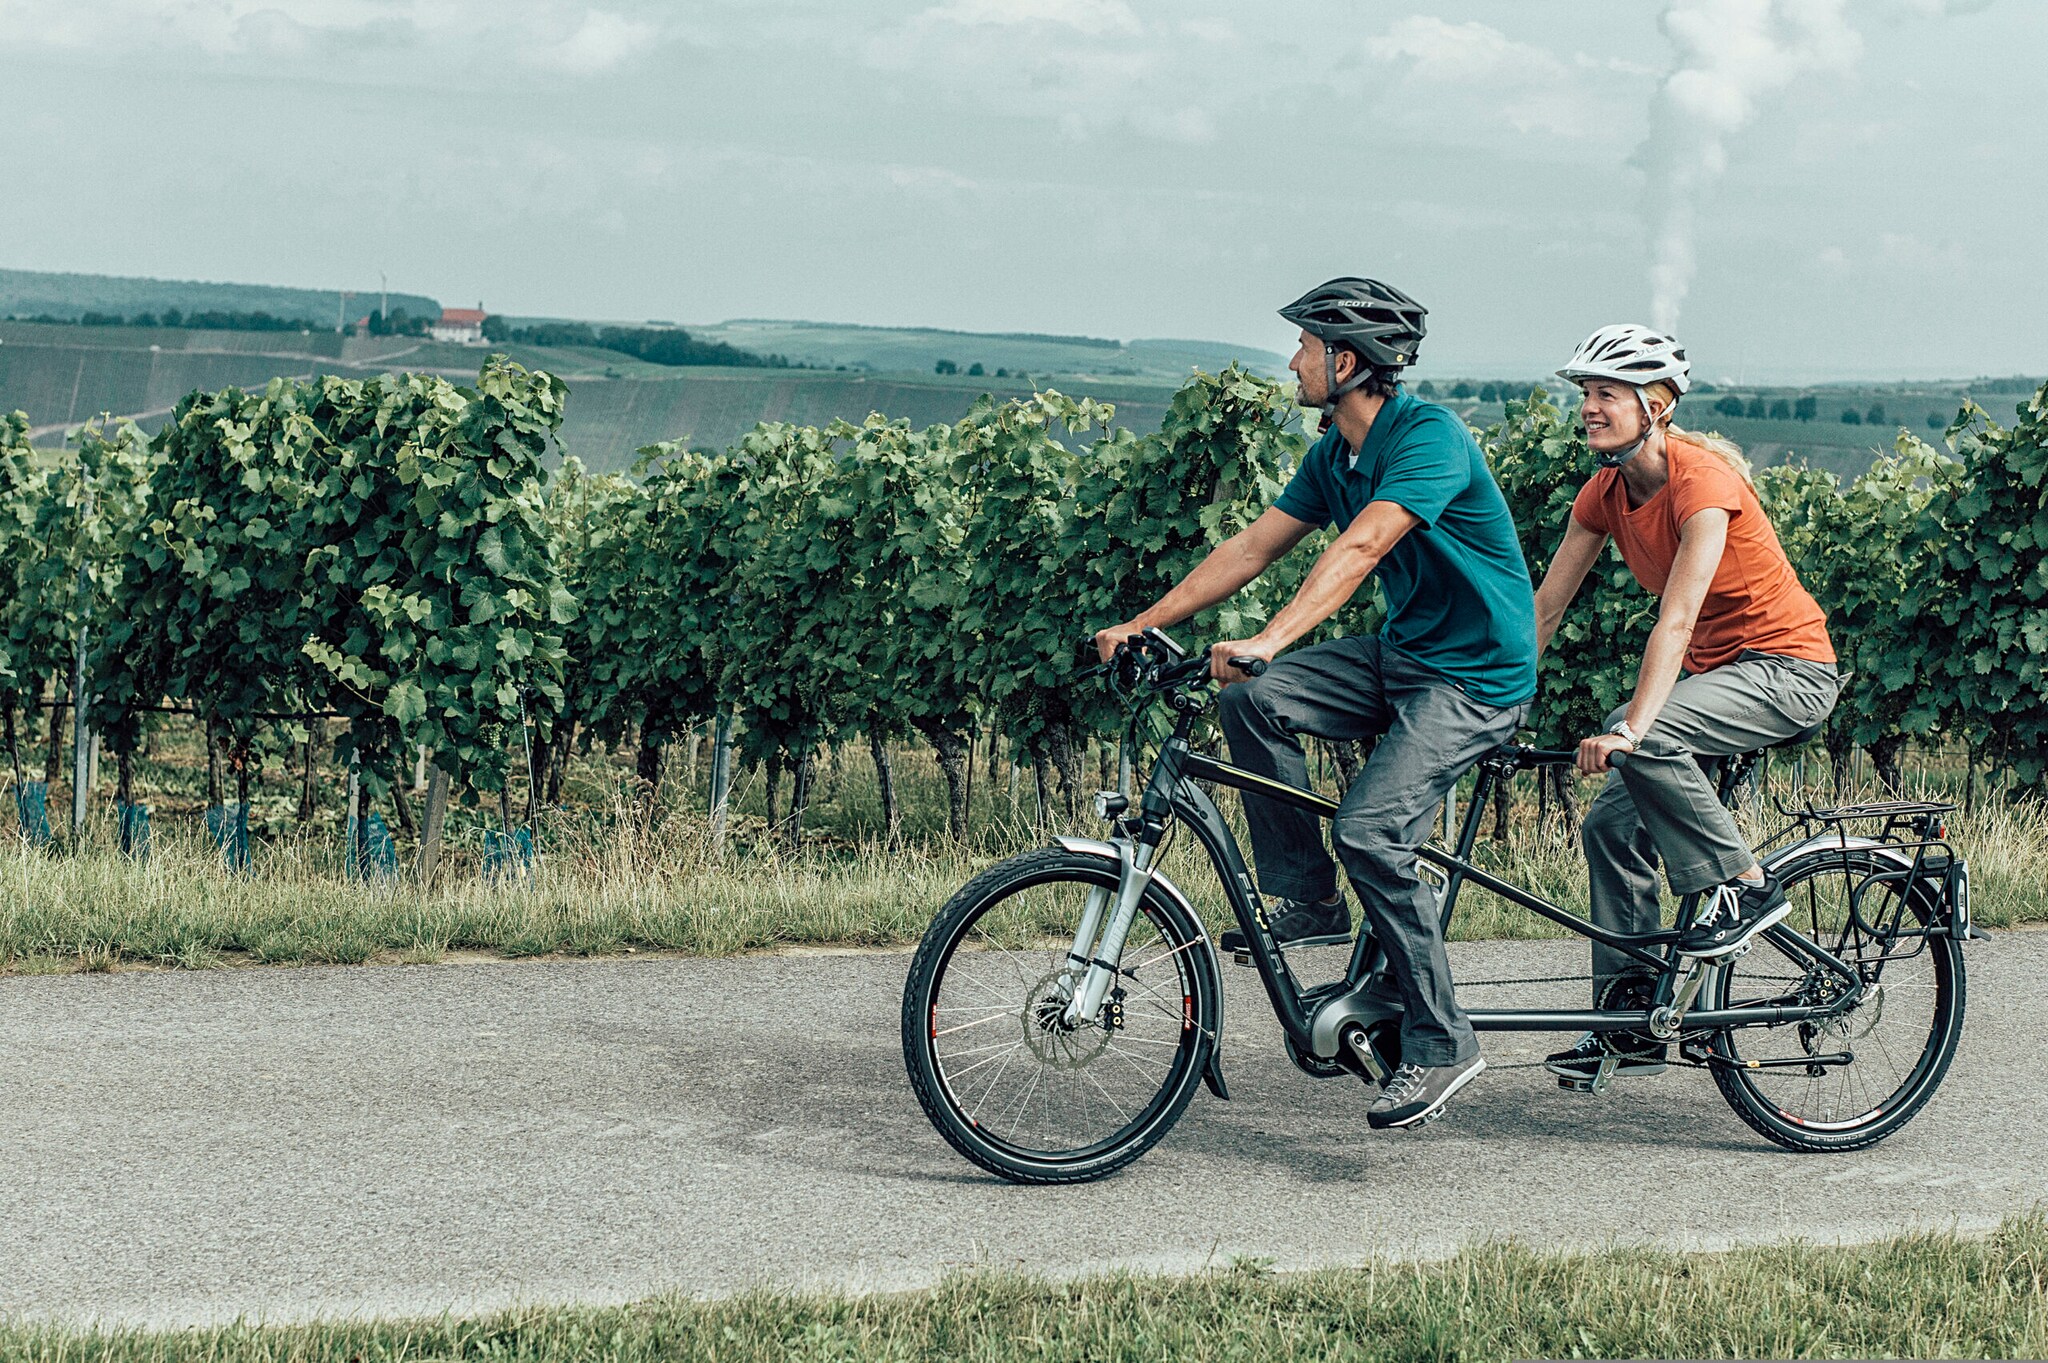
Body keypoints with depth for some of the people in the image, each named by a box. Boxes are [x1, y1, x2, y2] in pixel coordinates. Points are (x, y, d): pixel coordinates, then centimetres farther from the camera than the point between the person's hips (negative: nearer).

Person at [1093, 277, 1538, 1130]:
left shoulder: (1429, 436, -21)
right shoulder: (1334, 455, 7)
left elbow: (1359, 548, -34)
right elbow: (1252, 547, 9)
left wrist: (1269, 641, -46)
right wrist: (1143, 625, 3)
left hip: (1477, 675, -8)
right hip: (1401, 652, 8)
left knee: (1369, 833, -24)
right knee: (1251, 702, -14)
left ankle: (1441, 1044, -10)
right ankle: (1305, 901, 0)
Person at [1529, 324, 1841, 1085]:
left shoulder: (1701, 478, -23)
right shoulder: (1605, 492, 0)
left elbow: (1677, 620, -32)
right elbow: (1545, 605, 3)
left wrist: (1628, 728, -40)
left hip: (1788, 666, -8)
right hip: (1714, 671, 8)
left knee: (1645, 741, -33)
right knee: (1612, 825, -1)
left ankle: (1743, 886, -14)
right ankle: (1629, 1023, 7)